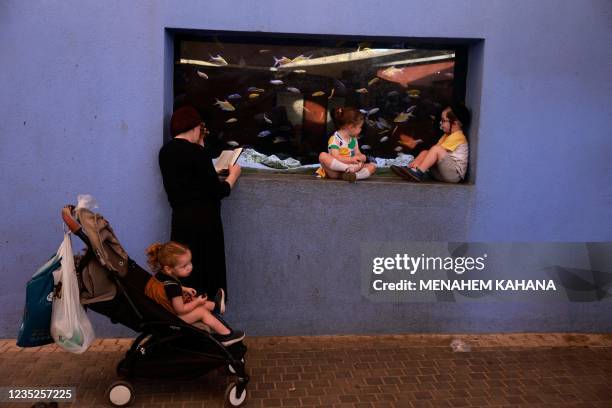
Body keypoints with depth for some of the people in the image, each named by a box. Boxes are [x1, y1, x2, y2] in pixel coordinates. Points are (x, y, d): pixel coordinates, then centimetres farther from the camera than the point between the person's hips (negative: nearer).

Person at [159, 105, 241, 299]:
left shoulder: (166, 151, 6)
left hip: (180, 218, 7)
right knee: (206, 271, 5)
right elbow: (217, 191, -14)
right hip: (202, 220, -7)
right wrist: (233, 175, 4)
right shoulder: (197, 153, -16)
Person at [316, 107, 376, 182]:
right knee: (323, 156, -33)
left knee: (372, 166, -11)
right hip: (335, 172, -6)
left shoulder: (353, 139, 13)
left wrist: (360, 157, -8)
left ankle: (353, 175, -39)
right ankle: (349, 169, -36)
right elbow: (335, 157, -20)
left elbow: (357, 153, 15)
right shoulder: (335, 138, -11)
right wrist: (351, 159, -26)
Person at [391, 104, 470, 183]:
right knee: (424, 152, 5)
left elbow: (437, 148, -18)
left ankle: (418, 173, -29)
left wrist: (418, 161, -18)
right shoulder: (447, 135, 20)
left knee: (437, 150, -26)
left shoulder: (457, 136, -12)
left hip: (455, 173, -10)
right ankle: (408, 169, -13)